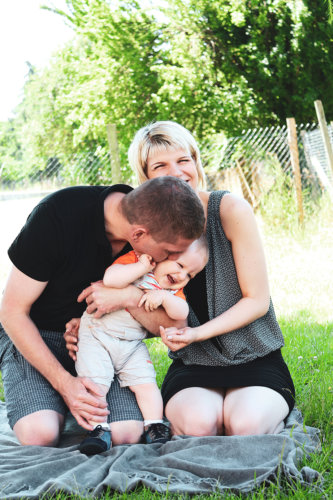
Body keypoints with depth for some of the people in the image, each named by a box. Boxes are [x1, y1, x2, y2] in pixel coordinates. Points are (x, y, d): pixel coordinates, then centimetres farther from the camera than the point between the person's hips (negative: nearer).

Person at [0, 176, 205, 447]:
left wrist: (131, 298, -28)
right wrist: (64, 382, -22)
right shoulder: (56, 215, -26)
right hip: (33, 335, -3)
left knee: (126, 434, -23)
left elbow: (174, 325, -7)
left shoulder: (163, 227, -13)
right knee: (39, 435, -28)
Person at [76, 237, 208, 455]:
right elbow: (110, 279, -28)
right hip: (98, 333, -4)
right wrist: (142, 267, -25)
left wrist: (163, 296, -24)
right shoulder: (134, 260, -10)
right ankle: (99, 429, -7)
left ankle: (155, 425, 8)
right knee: (95, 383, -14)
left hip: (133, 344, 4)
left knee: (146, 382, -5)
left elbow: (181, 313, -10)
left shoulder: (173, 290, 7)